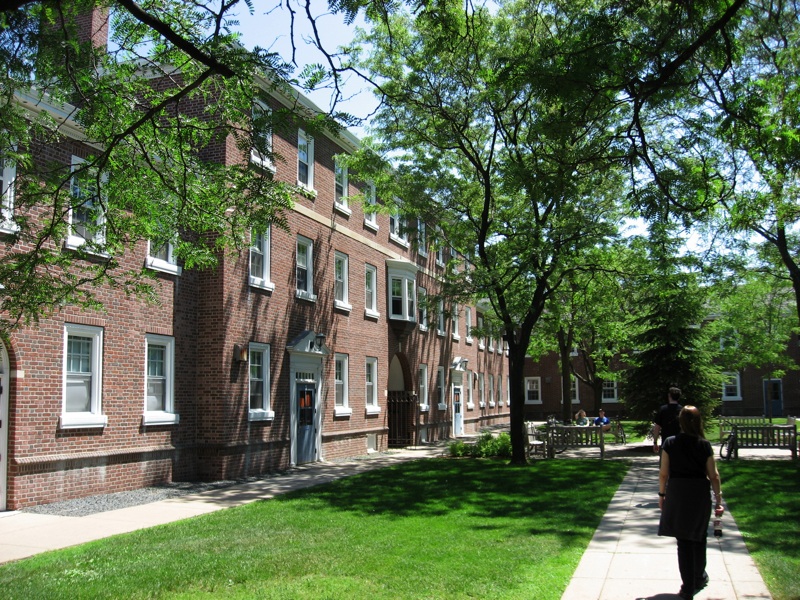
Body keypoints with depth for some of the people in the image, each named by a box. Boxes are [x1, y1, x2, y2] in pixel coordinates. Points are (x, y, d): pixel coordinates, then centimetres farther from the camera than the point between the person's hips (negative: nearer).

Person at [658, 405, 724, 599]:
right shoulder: (704, 445, -6)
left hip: (677, 494, -1)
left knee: (683, 540, 6)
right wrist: (718, 500, 4)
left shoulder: (670, 443, -7)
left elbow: (663, 473, -4)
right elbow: (713, 476, -4)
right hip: (700, 494, 1)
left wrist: (662, 494, 8)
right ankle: (699, 578, 37)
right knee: (699, 537, 20)